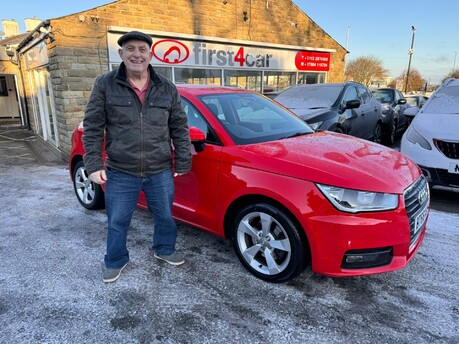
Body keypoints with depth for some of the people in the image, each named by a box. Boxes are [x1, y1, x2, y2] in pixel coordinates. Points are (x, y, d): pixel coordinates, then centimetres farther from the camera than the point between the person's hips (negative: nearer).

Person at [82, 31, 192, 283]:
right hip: (120, 173, -1)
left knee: (165, 216, 17)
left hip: (161, 171, 2)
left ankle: (164, 249, 44)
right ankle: (115, 261, 37)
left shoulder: (167, 88, 1)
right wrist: (93, 164, -8)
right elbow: (92, 127, -2)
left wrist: (182, 162, 2)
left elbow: (179, 128, 5)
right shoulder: (105, 85, -4)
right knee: (117, 222, 13)